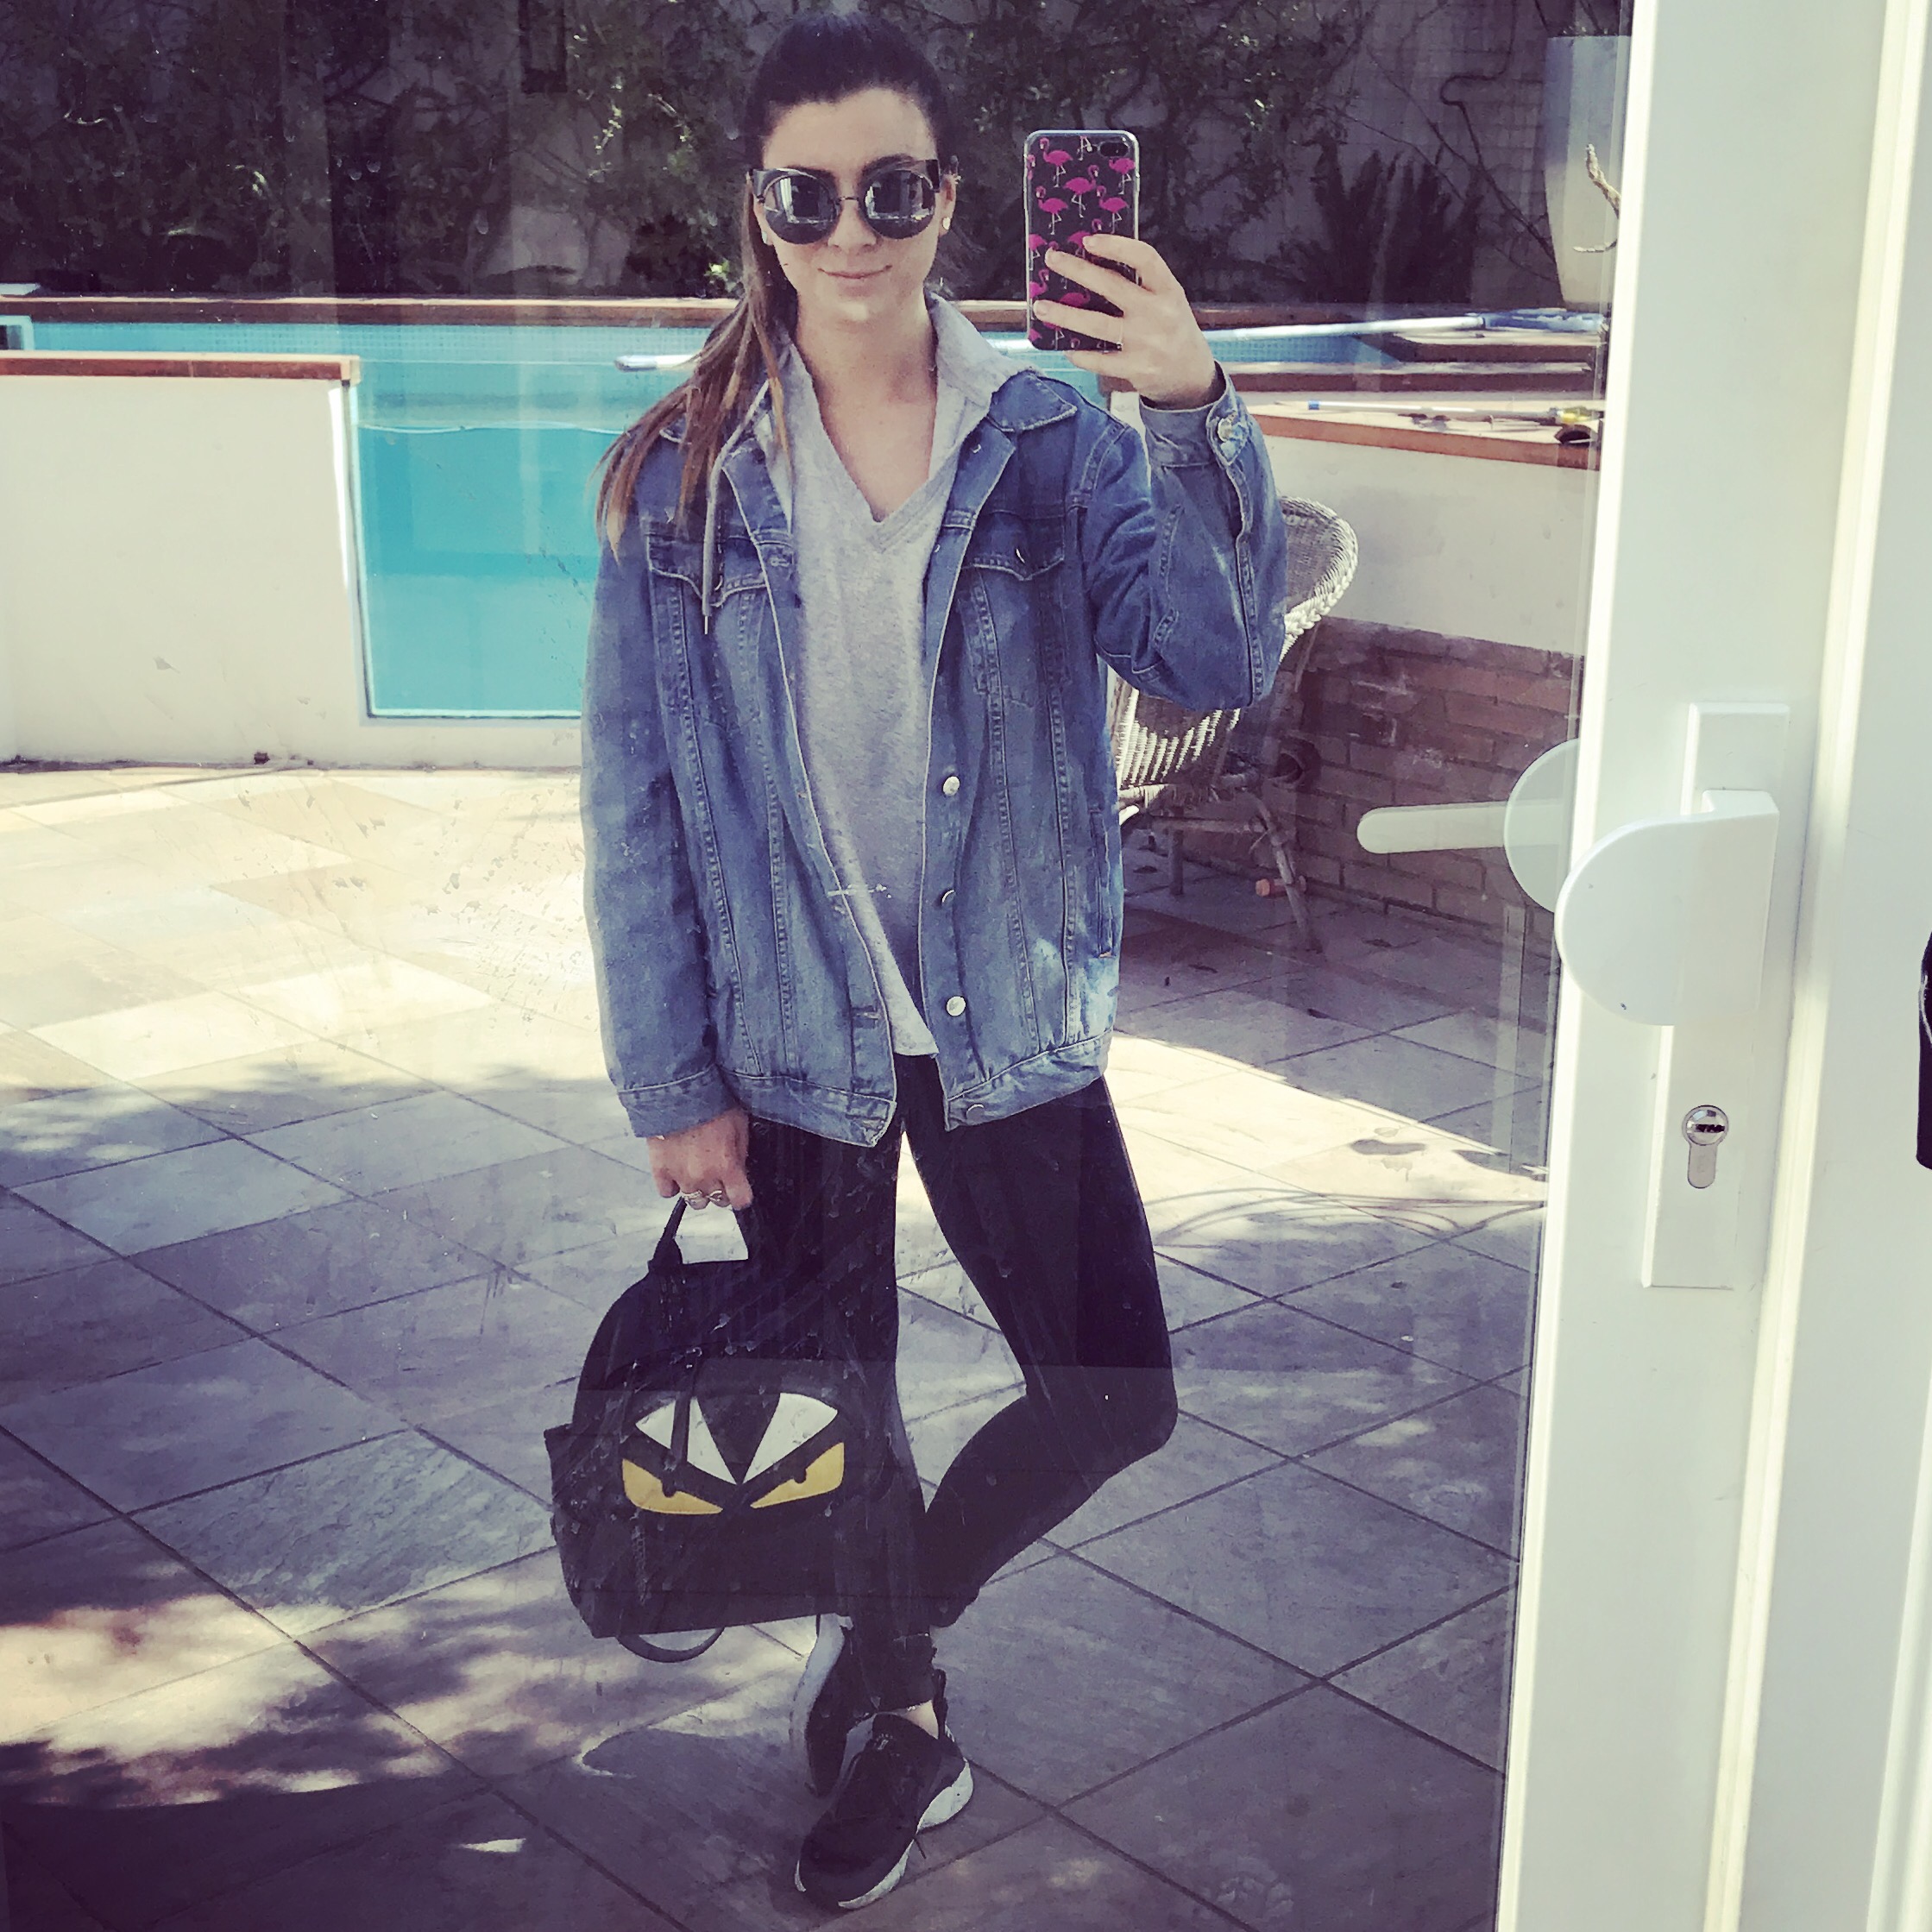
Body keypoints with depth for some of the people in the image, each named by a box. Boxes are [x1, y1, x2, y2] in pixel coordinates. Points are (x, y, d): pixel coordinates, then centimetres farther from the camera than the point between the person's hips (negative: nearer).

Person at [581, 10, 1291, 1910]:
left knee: (1115, 1397, 1)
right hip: (790, 1035, 0)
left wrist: (1196, 415, -30)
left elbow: (1217, 662, -17)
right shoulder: (682, 474, -6)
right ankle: (905, 1720, 41)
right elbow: (634, 801, -4)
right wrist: (675, 1084, -6)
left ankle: (886, 1630, 29)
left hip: (1011, 1021, 1)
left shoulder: (1053, 444, -4)